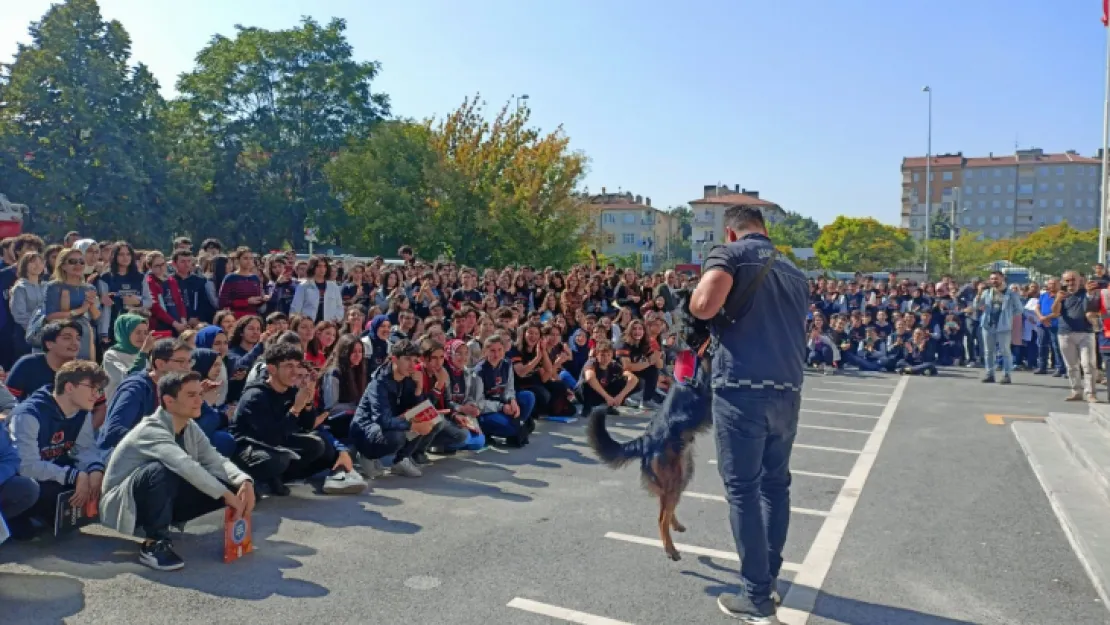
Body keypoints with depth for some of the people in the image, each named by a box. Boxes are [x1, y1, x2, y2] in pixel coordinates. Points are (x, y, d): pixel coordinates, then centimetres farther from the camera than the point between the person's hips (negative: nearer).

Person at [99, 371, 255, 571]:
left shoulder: (190, 427, -2)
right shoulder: (151, 430, -27)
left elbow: (216, 461, -6)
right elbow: (185, 465, -42)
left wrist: (244, 481, -26)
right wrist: (226, 494, -43)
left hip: (162, 500, 7)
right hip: (122, 505, -7)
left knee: (232, 485, -9)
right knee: (162, 470, -38)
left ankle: (162, 521, 4)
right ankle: (154, 544, -22)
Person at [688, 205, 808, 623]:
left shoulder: (729, 254, -1)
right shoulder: (794, 273, 19)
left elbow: (704, 306, -19)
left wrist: (699, 309, 3)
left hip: (742, 390, -6)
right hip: (788, 392, 7)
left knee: (743, 490, 1)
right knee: (775, 484, 18)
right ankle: (769, 576, 29)